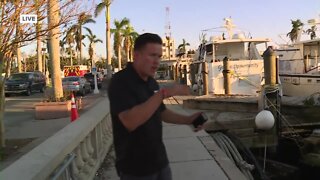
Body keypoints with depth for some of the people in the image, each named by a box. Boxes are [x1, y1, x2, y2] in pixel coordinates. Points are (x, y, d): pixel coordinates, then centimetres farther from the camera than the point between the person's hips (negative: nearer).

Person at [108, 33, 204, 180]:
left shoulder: (151, 82, 7)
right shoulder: (120, 82, -18)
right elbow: (130, 121, -31)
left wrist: (188, 120, 3)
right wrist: (163, 93, -33)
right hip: (135, 168, -7)